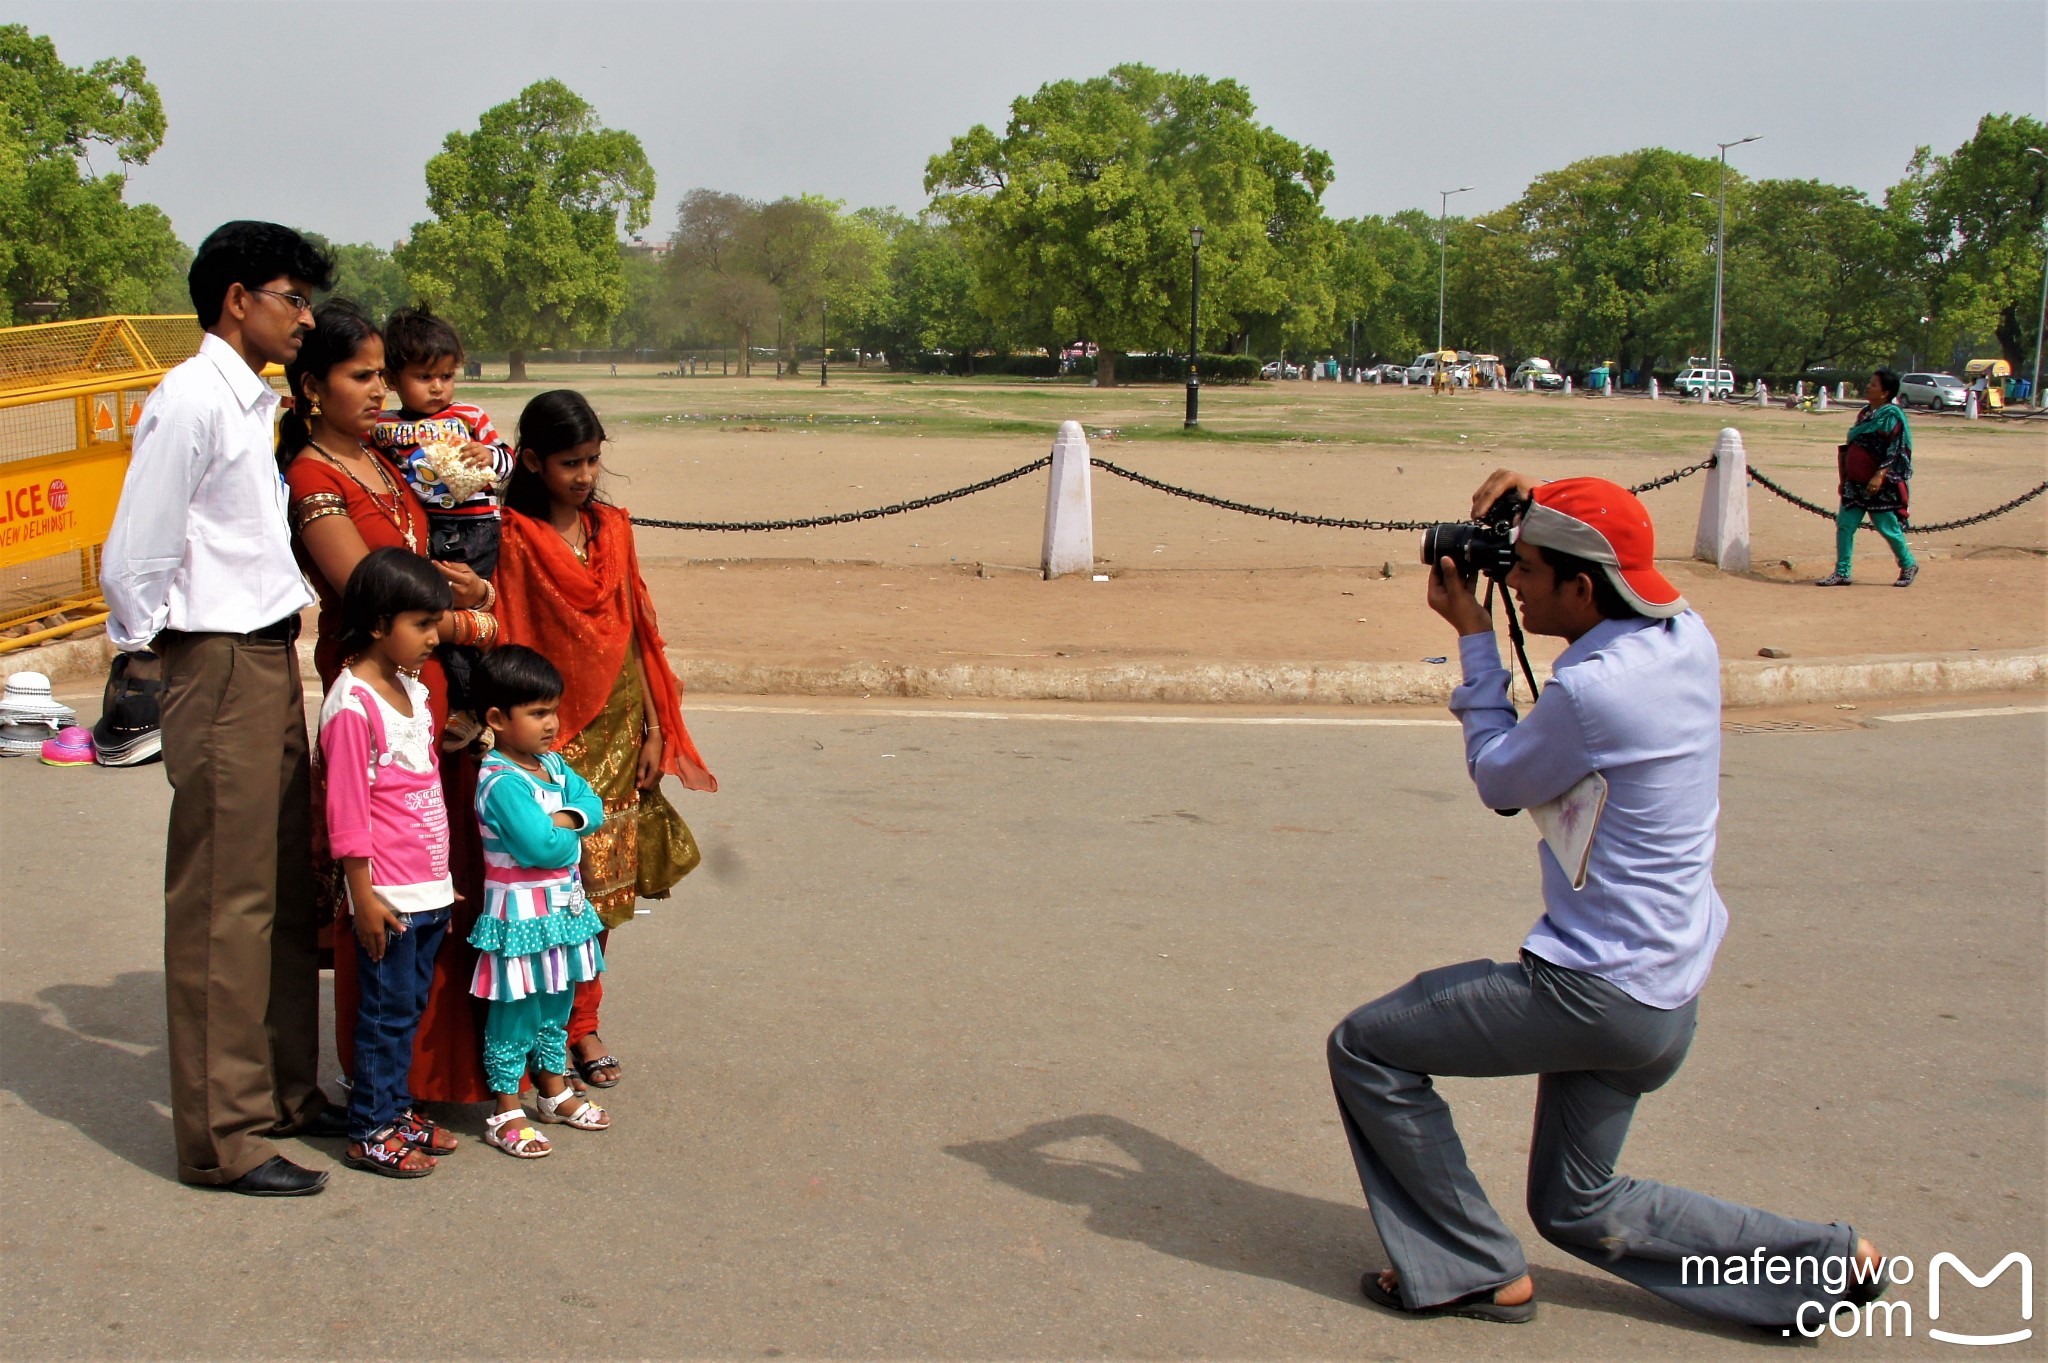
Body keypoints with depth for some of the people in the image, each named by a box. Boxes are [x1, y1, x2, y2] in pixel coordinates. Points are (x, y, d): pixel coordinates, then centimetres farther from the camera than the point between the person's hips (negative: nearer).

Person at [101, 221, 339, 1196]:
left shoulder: (252, 401, 14)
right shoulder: (190, 401, -15)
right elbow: (133, 564, -17)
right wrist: (162, 652, -5)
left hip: (272, 659, 9)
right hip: (222, 668, -9)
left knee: (285, 888, 16)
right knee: (224, 904, -2)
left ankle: (285, 1091, 28)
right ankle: (221, 1138, 7)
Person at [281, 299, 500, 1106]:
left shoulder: (379, 463, 15)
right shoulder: (312, 479, -10)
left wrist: (447, 577, 1)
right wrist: (469, 625, -4)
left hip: (432, 684, 8)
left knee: (452, 874, 10)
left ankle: (451, 1060, 21)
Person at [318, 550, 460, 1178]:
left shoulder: (412, 690, 12)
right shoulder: (352, 704, -16)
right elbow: (347, 813, -16)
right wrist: (364, 895, -16)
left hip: (430, 888, 8)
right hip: (389, 892, -8)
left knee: (410, 1007, 16)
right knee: (386, 1011, 1)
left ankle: (396, 1108, 27)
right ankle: (370, 1132, 11)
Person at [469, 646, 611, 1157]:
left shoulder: (551, 763, 8)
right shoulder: (502, 783, -22)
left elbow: (592, 805, 3)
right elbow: (543, 848, -27)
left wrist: (565, 818, -16)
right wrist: (568, 834, -7)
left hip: (562, 909, 9)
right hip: (521, 913, -9)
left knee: (556, 1005, 20)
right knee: (516, 1013, 0)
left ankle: (554, 1091, 35)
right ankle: (506, 1113, 10)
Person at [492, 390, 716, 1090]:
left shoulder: (612, 528, 8)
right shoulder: (515, 538, -8)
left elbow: (635, 632, 10)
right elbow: (506, 645, -9)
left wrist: (654, 729, 8)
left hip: (617, 728, 5)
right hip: (551, 735, -5)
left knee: (604, 883, 9)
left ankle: (583, 1021, 22)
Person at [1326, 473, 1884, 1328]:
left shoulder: (1592, 690, -25)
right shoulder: (1687, 639, 0)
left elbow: (1499, 782, -6)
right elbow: (1609, 563, 24)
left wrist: (1473, 634, 0)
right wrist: (1542, 508, 8)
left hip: (1597, 992, -9)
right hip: (1666, 997, 9)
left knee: (1366, 1049, 0)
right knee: (1576, 1210, 23)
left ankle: (1475, 1272, 8)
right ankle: (1828, 1258, 22)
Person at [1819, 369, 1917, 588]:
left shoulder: (1892, 416, -10)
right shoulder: (1865, 413, 13)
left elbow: (1895, 451, -17)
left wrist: (1879, 476, -27)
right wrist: (1844, 478, 18)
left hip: (1881, 486, -7)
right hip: (1855, 483, 7)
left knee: (1887, 527, 1)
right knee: (1844, 525, 0)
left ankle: (1908, 566, 21)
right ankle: (1842, 573, 4)